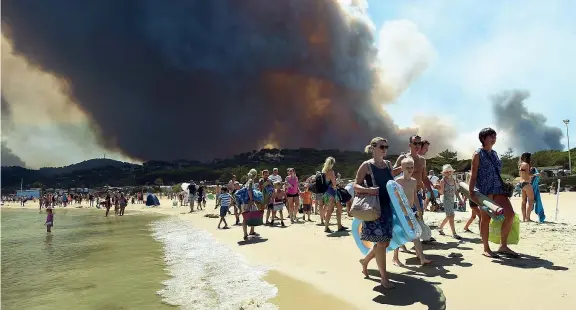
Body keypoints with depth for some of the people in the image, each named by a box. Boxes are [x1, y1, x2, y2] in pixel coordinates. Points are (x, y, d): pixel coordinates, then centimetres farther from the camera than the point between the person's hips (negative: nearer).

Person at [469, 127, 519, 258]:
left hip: (498, 188, 7)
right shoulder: (478, 154, -3)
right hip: (485, 190, -7)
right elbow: (473, 174, -7)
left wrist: (504, 186, 19)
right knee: (486, 218, -2)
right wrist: (471, 191, -14)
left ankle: (503, 246, 9)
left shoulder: (494, 153, 18)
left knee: (510, 214, -3)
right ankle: (486, 249, 8)